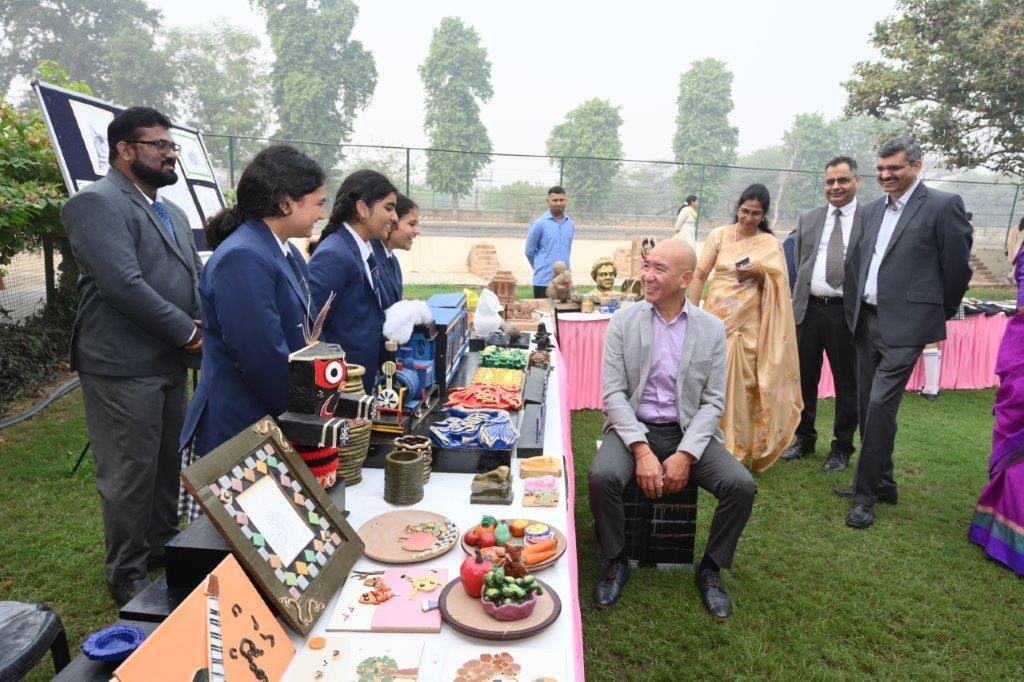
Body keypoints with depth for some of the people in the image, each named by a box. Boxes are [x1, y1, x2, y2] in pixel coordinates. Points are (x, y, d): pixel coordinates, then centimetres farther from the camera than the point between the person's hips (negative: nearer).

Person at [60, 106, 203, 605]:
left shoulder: (171, 212, 17)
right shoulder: (96, 203, -11)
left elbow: (194, 276, 17)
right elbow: (124, 284, -22)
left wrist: (205, 327, -3)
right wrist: (188, 332, -15)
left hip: (170, 363, 8)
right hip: (123, 366, -8)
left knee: (168, 465, 17)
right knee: (128, 474, 3)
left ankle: (164, 546, 35)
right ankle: (127, 577, 20)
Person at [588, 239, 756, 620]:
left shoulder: (712, 329, 0)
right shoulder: (623, 322, -3)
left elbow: (713, 402, -1)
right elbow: (613, 393, -8)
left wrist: (685, 455, -15)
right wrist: (642, 451, -19)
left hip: (689, 431, 1)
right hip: (633, 428, -1)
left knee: (741, 486, -20)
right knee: (602, 476, -29)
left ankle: (711, 568, 8)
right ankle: (616, 563, 0)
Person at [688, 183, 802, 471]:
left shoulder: (770, 244, 5)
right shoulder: (719, 235, 4)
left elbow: (776, 286, 4)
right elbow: (699, 275, 2)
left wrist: (758, 274, -16)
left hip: (748, 322, 0)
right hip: (716, 318, 0)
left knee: (742, 384, 1)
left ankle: (739, 448, 14)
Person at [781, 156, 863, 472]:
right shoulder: (808, 219, 10)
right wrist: (801, 297, 8)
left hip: (847, 311, -3)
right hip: (809, 307, 4)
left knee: (847, 382, 7)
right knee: (804, 377, 12)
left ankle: (842, 447, 23)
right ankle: (804, 438, 30)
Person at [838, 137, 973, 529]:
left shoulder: (943, 205, -6)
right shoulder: (872, 210, 13)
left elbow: (957, 268, -2)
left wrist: (937, 316, 7)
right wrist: (854, 313, 13)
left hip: (905, 324, -7)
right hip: (867, 322, 7)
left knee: (880, 405, -10)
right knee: (867, 406, 12)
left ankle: (866, 494, 2)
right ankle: (882, 483, 27)